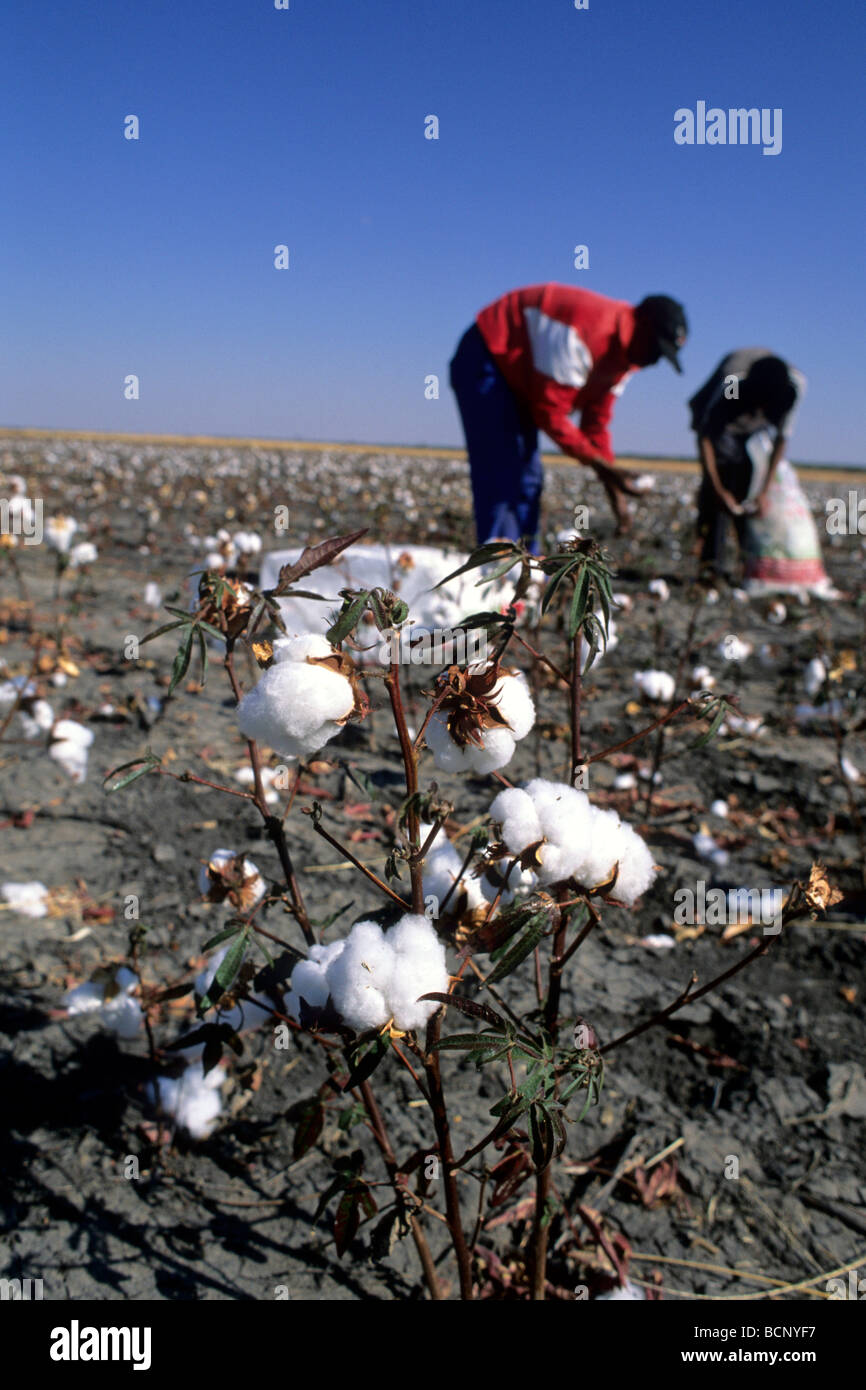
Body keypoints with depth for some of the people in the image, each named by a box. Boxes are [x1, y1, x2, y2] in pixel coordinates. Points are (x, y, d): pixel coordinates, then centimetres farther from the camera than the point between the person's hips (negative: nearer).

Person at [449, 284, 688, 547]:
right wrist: (602, 465, -25)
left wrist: (614, 486, -5)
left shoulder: (626, 354, 0)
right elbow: (549, 412, -28)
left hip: (516, 376, 10)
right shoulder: (582, 331, -30)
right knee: (500, 475, -18)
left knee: (528, 476, 6)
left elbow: (596, 422, 3)